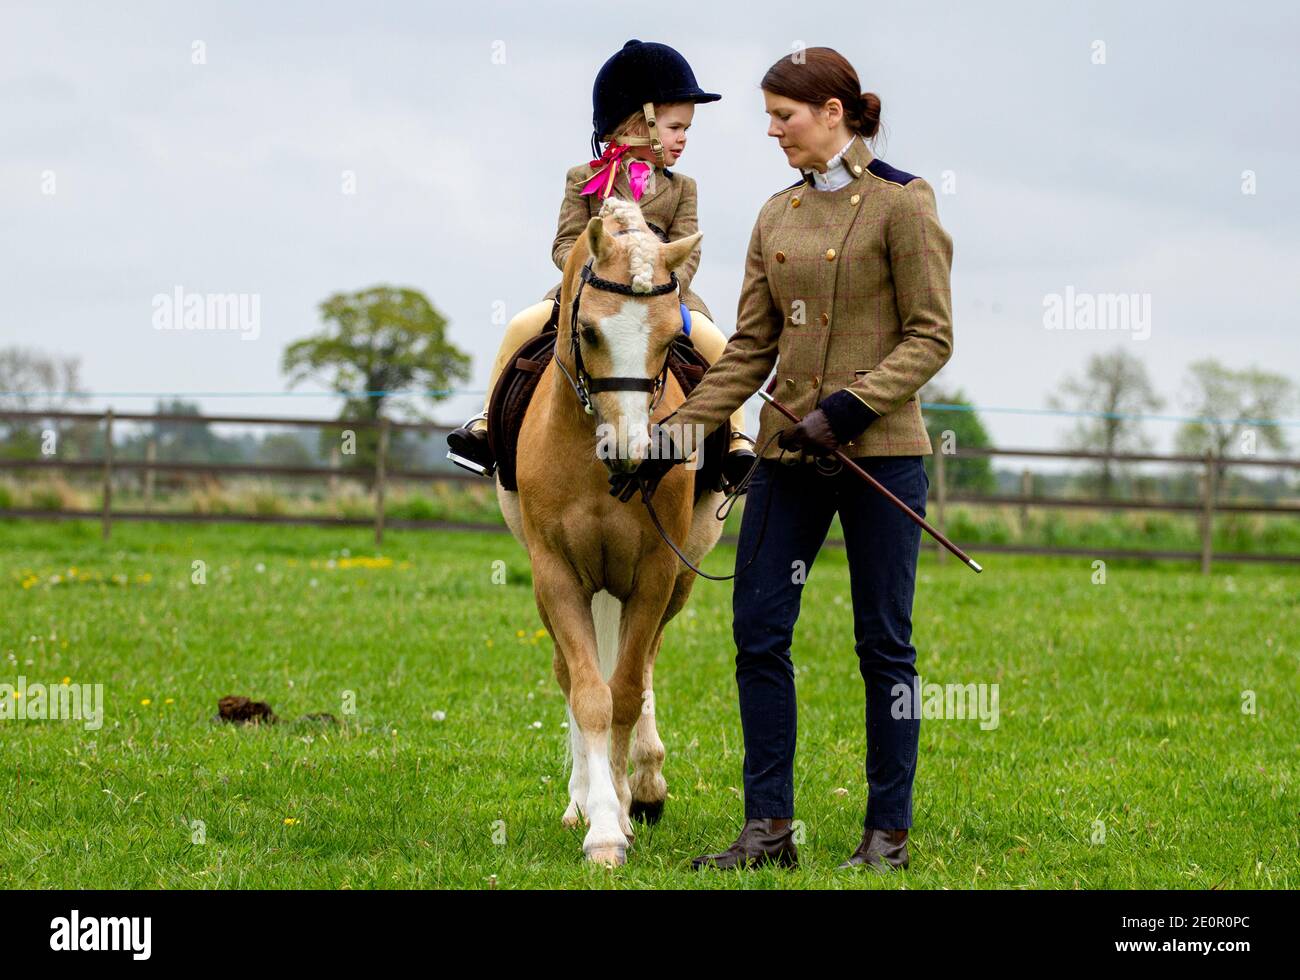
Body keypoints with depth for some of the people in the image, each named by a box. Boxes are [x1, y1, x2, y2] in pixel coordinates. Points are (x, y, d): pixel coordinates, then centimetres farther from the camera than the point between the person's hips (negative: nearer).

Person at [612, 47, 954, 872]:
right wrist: (679, 431, 4)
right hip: (788, 454, 6)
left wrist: (845, 407, -20)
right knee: (758, 633, 2)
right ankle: (770, 828, 9)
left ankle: (889, 832, 11)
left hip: (880, 449, -6)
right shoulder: (777, 216, 11)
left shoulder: (902, 205, -6)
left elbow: (931, 338, -10)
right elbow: (750, 350, 13)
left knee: (883, 642, 2)